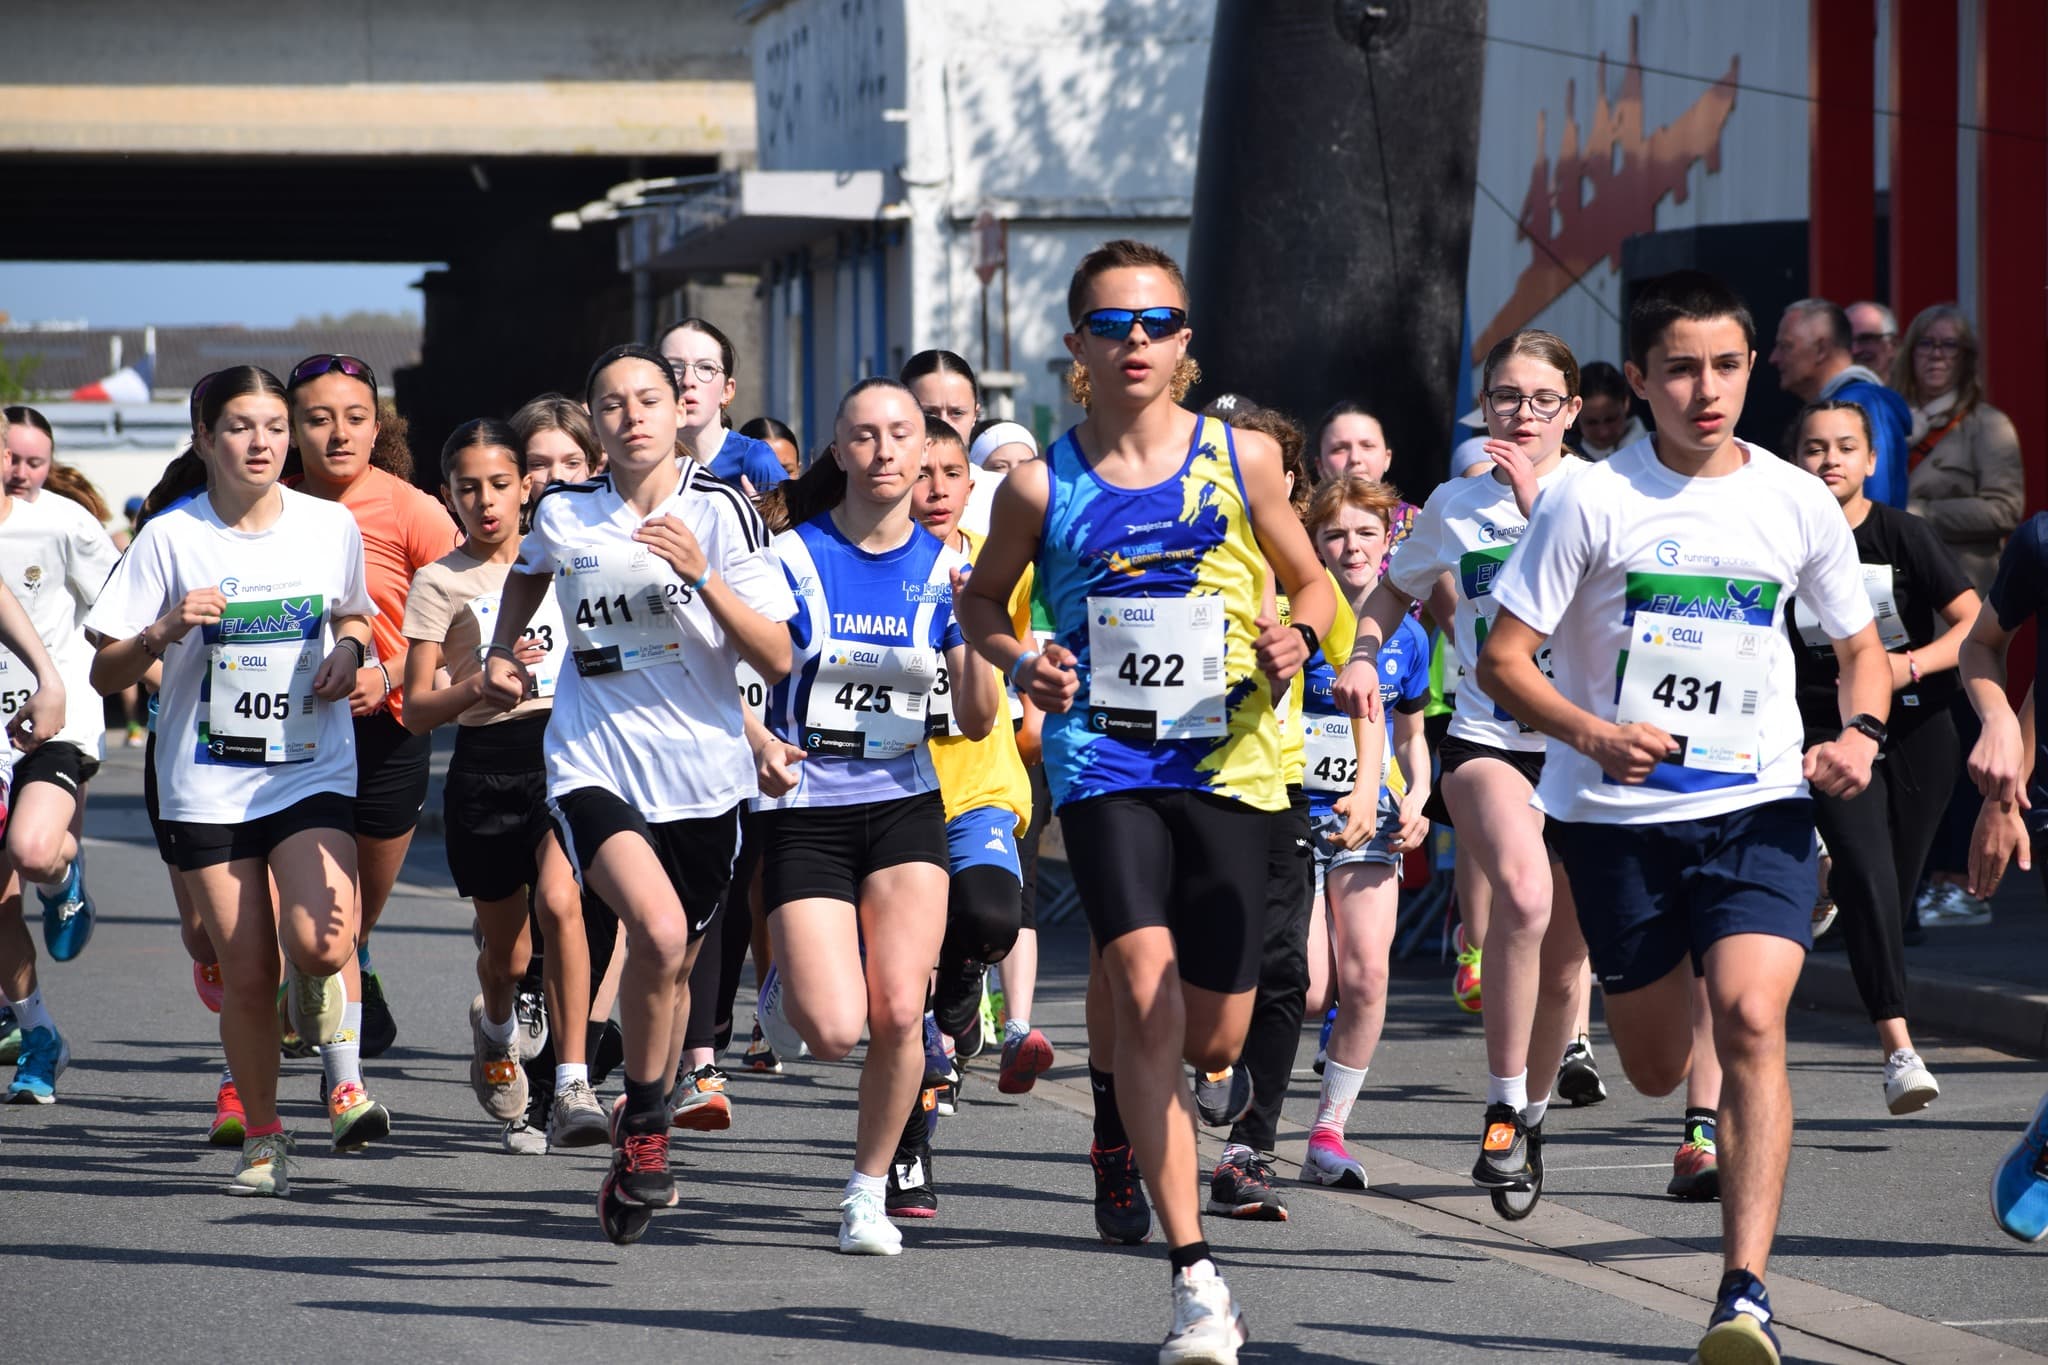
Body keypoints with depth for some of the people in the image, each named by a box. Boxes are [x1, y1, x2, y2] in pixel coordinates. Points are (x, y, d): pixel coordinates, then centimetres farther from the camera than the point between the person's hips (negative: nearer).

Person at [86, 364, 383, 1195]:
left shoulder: (331, 527, 2)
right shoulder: (170, 538, -5)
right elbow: (106, 674, -2)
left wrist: (349, 648, -1)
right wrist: (164, 632, -21)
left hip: (314, 771, 0)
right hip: (207, 783, 0)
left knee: (318, 943, -22)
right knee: (247, 972, -2)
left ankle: (343, 1075, 7)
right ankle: (262, 1140, 17)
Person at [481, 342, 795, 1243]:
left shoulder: (719, 510, -7)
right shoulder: (563, 514, -1)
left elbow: (778, 660, -11)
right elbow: (530, 571, 26)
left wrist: (701, 575, -21)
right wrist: (502, 651, 12)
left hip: (704, 772, 1)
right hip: (595, 764, -1)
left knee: (673, 964, 16)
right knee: (658, 931, -27)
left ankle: (641, 1148, 40)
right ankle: (643, 1125, -8)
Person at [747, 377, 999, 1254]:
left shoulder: (944, 569, 3)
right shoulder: (792, 558, -5)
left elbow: (978, 720, 3)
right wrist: (758, 739, -23)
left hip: (905, 807, 2)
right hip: (804, 810, -2)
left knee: (898, 1015, -11)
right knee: (834, 1033, -11)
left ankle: (870, 1190, 9)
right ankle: (783, 988, 26)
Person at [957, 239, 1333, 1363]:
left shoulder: (1242, 461, 2)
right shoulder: (1043, 486, 0)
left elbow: (1309, 579, 14)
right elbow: (982, 598, 16)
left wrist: (1298, 634, -8)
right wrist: (1019, 662, -5)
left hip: (1228, 763, 2)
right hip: (1103, 761, -2)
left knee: (1213, 1037, 6)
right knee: (1146, 992, -19)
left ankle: (1118, 1089, 45)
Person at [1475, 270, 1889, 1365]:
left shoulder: (1798, 504, 2)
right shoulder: (1592, 502, -6)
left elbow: (1861, 646, 16)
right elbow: (1502, 660, -6)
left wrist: (1859, 734, -5)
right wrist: (1596, 736, -23)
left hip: (1759, 807, 0)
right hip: (1616, 816, 0)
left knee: (1750, 1020, -22)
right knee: (1656, 1069, 9)